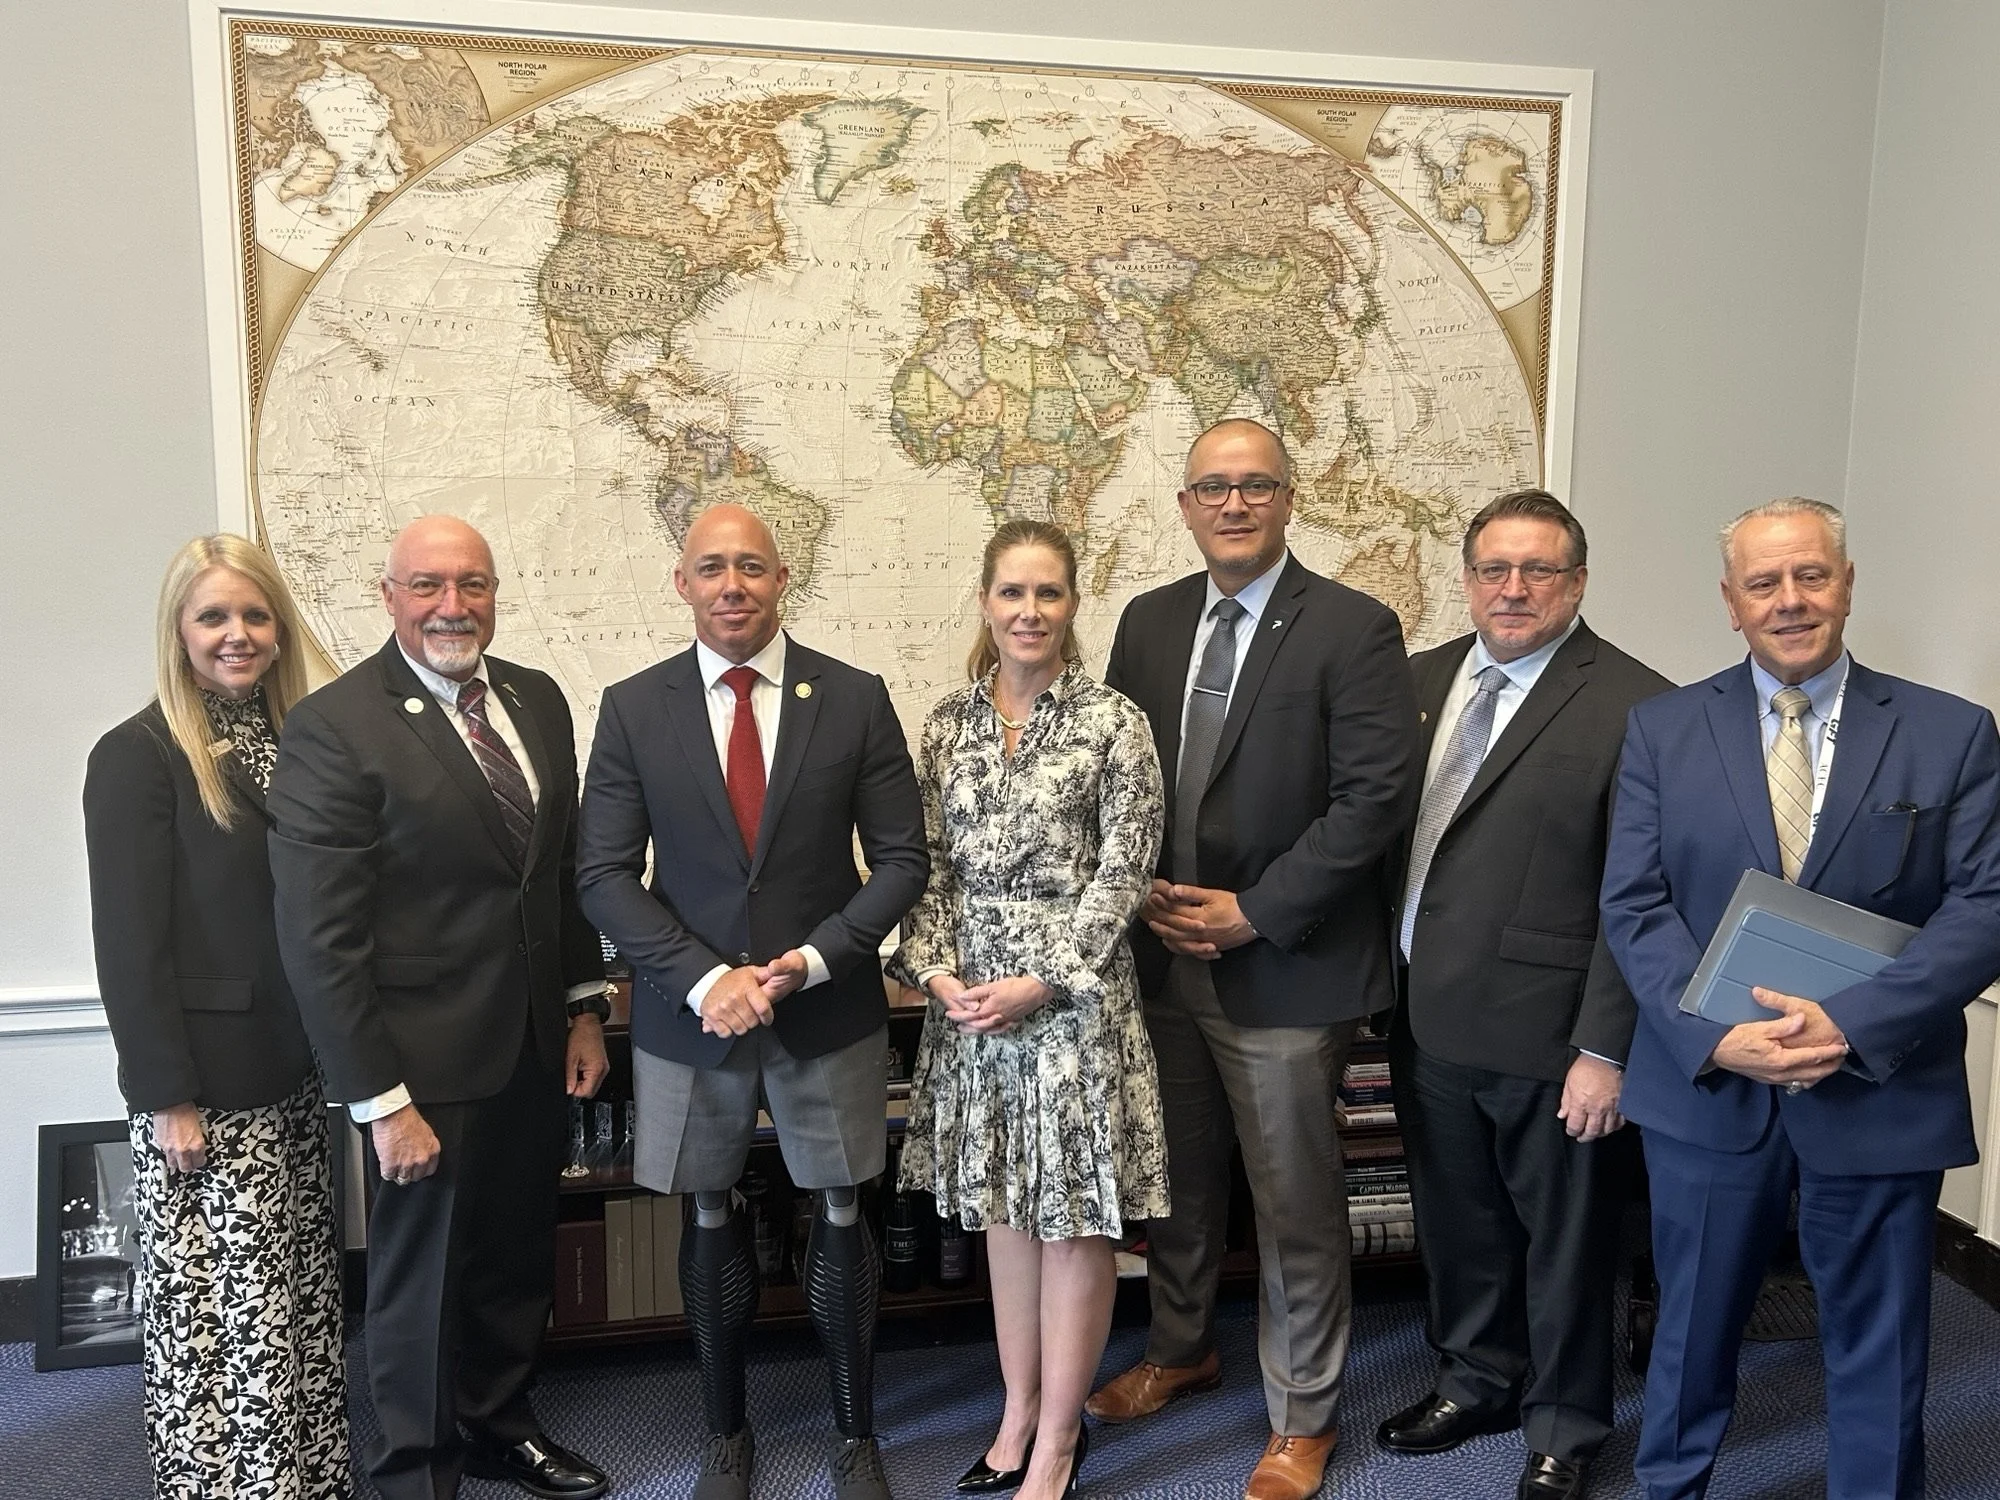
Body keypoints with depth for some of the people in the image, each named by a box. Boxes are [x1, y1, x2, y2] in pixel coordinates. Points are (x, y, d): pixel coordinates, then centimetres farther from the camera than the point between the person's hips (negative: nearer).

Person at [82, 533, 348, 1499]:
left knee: (299, 1298, 15)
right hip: (205, 1086, -6)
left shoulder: (293, 741, 7)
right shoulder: (139, 757, -10)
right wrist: (168, 1097, -14)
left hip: (293, 1073, 6)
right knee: (219, 1310, 3)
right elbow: (128, 943, -13)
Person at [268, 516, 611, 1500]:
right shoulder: (333, 729, -16)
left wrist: (584, 1008, 9)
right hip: (428, 1066, -6)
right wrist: (382, 1102, -17)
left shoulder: (537, 700, 4)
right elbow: (320, 941, -17)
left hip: (536, 1051, 6)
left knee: (519, 1260, 21)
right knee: (421, 1280, 13)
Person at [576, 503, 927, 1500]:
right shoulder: (632, 710, -2)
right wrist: (704, 979, -16)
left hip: (829, 1013, 0)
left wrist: (814, 959, -15)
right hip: (690, 1017, 1)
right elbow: (606, 876, -4)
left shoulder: (855, 699, -3)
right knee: (712, 1219, 15)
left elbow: (901, 859, -2)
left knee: (839, 1218, 11)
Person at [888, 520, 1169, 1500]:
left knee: (1076, 1213, 4)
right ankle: (1021, 1411, 32)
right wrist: (935, 970, -6)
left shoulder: (1114, 722, -6)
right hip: (968, 998, 4)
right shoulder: (948, 723, 6)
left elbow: (1122, 873, -9)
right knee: (1004, 1205, 15)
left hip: (1073, 995, -4)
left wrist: (1041, 981, -15)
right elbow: (931, 865, 7)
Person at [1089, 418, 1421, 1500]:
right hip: (1161, 955, 5)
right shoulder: (1148, 622, 7)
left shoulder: (1353, 629, -10)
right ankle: (1181, 1349, 46)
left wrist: (1254, 911, -16)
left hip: (1285, 967, -5)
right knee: (1177, 1178, 22)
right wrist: (1140, 890, -4)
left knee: (1297, 1208, 9)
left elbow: (1377, 793, -16)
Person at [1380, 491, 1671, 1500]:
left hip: (1547, 1036, -5)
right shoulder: (1421, 679, 6)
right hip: (1429, 1018, 5)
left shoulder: (1633, 705, -12)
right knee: (1457, 1223, 21)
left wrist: (1606, 1048, -14)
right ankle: (1477, 1380, 44)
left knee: (1563, 1238, 14)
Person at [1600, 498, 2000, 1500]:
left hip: (1880, 1096, 0)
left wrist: (1852, 1025, -20)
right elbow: (1633, 905, -4)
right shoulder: (1663, 730, 1)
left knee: (1879, 1346, 14)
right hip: (1707, 1087, 1)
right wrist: (1717, 1034, -17)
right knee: (1693, 1326, 18)